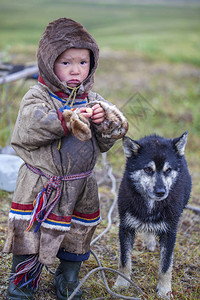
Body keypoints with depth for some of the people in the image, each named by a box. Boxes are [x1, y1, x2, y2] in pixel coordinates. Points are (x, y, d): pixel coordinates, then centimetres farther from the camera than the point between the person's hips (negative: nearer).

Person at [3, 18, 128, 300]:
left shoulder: (93, 100, 3)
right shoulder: (37, 97, -10)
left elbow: (104, 143, 3)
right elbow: (27, 133, -26)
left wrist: (105, 120, -19)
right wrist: (66, 121, -36)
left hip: (80, 189, 4)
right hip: (40, 189, -4)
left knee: (76, 241, 18)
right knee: (29, 241, 4)